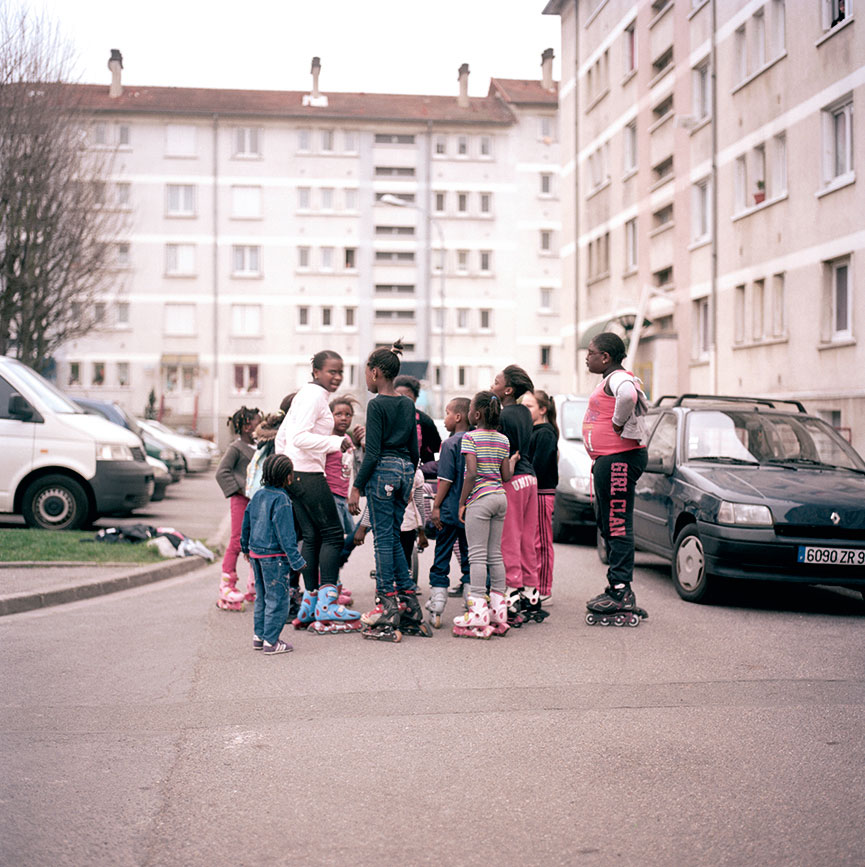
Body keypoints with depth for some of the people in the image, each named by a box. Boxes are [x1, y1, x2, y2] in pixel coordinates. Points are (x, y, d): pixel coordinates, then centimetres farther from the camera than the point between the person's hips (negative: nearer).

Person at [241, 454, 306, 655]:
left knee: (262, 597, 19)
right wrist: (295, 560, -16)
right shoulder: (281, 499, -18)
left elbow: (246, 522, 17)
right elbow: (285, 533, -20)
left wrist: (246, 547, 31)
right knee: (277, 599, -1)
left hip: (256, 553, 9)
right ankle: (271, 642, 1)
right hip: (274, 556, -9)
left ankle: (259, 636, 26)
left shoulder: (258, 495, 7)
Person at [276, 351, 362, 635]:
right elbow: (299, 438, -22)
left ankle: (310, 606, 14)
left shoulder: (305, 394, 19)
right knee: (332, 533, -6)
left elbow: (282, 436, 22)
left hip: (295, 474, 10)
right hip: (308, 475, -10)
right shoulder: (314, 396, -11)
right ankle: (327, 606, -7)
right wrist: (336, 442, -22)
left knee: (311, 536, 10)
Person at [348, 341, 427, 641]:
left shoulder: (377, 405, -10)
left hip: (382, 471, -7)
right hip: (405, 470, 7)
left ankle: (388, 611, 0)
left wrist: (356, 487, -10)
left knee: (383, 539, -2)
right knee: (393, 538, 15)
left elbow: (373, 452, -14)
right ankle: (410, 606, 14)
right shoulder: (408, 404, 11)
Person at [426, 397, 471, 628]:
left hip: (450, 512, -5)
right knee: (470, 560, 9)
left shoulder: (450, 443, -10)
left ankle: (436, 611, 3)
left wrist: (436, 506, -8)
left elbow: (446, 479, -14)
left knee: (441, 560, 3)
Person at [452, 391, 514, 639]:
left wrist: (462, 502, -8)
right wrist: (513, 461, 28)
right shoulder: (503, 440, 11)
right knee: (495, 554, 11)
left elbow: (471, 473, -16)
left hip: (479, 498, -7)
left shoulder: (470, 437, -7)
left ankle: (477, 614, -9)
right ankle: (498, 611, 12)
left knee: (477, 555, -6)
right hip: (500, 497, 7)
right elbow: (506, 476, 9)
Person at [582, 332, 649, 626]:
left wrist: (618, 424, -22)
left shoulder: (617, 378, -14)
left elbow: (628, 395, -38)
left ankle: (621, 593, -9)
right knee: (609, 525, 15)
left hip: (619, 458, -11)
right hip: (609, 459, 11)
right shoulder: (610, 380, 19)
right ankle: (617, 589, 23)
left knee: (618, 525, -10)